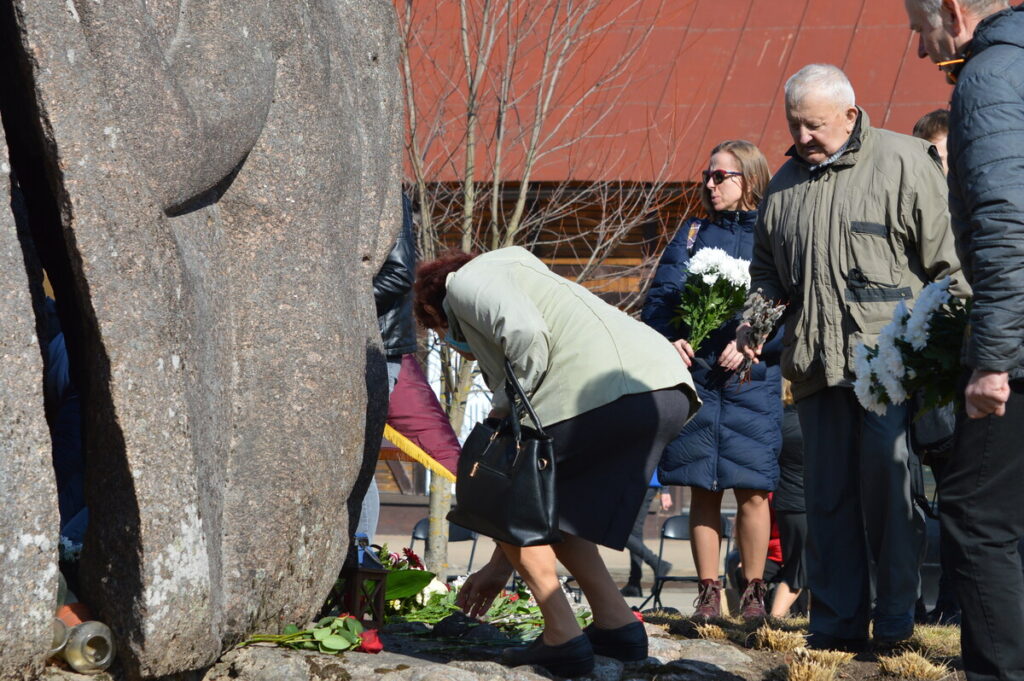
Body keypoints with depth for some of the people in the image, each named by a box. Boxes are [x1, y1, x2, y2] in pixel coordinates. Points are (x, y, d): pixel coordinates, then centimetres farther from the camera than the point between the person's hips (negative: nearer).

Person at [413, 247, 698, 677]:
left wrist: (504, 412, 5)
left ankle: (562, 638, 5)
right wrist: (501, 563, 42)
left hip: (608, 389, -9)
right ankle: (616, 625, 18)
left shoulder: (467, 279, 15)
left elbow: (527, 334, -11)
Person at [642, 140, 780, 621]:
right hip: (694, 375, 3)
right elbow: (661, 293, 7)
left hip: (752, 378, -3)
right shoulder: (693, 232, 15)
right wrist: (669, 337, -12)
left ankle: (753, 591, 10)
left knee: (751, 490, -2)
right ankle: (708, 593, 10)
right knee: (702, 489, 4)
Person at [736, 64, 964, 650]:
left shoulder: (903, 163, -1)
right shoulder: (786, 182, 18)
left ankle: (895, 619, 2)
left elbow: (947, 261, -3)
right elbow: (767, 267, 31)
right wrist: (753, 319, 14)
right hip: (817, 363, 6)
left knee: (888, 484, -9)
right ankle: (837, 623, 12)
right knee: (827, 494, 6)